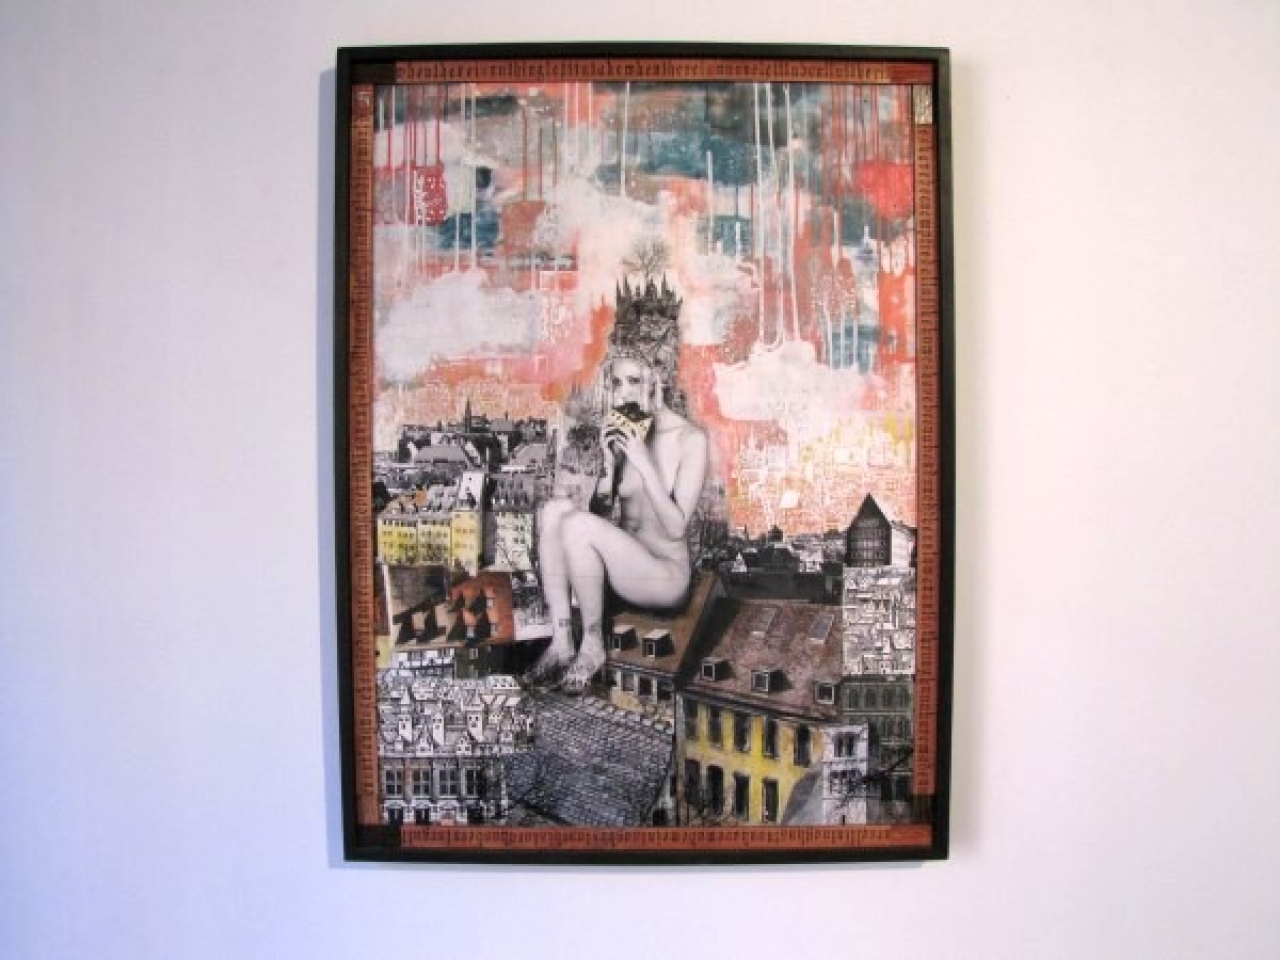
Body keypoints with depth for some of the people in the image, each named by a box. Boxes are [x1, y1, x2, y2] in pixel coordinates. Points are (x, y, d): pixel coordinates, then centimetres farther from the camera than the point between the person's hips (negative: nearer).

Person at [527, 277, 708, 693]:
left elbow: (676, 527, -18)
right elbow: (601, 511, 3)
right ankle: (560, 640, -18)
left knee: (578, 524, -28)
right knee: (555, 507, -20)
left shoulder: (690, 438, -12)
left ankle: (592, 644, -10)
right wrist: (610, 464, -13)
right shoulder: (625, 432, 1)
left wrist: (643, 462, -23)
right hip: (620, 563, 5)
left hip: (665, 573, -5)